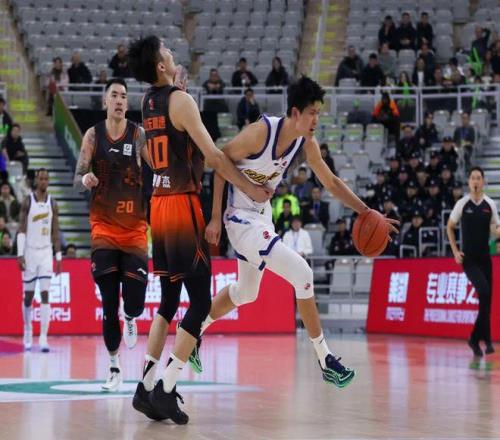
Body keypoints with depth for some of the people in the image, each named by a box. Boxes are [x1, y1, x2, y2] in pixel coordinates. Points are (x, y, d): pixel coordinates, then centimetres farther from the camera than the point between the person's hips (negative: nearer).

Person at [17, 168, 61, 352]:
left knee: (45, 294, -8)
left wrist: (58, 257, 5)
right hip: (30, 252, -2)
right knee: (28, 295, 6)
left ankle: (43, 337, -11)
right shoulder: (27, 202, -3)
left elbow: (55, 232, 8)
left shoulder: (52, 203, 5)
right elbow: (21, 230, -5)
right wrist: (20, 255, -12)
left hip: (46, 253, 2)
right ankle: (27, 331, 27)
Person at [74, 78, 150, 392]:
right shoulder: (93, 135, 2)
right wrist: (86, 180, -19)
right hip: (103, 225, 1)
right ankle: (115, 367, 11)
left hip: (135, 227, 0)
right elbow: (77, 180, 2)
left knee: (135, 302, -7)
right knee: (108, 304, -3)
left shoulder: (139, 135, -2)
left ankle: (130, 320, 31)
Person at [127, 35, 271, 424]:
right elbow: (213, 156, -15)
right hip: (183, 205, -8)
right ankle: (166, 390, -11)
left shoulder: (148, 103, 13)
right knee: (201, 301, -5)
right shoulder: (180, 100, -11)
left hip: (159, 204, 8)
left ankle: (146, 388, 10)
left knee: (169, 300, 15)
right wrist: (251, 189, -8)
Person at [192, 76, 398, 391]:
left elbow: (331, 182, 8)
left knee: (245, 292, 24)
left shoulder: (307, 143, -3)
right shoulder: (261, 131, -24)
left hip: (262, 217, 9)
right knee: (301, 273, -19)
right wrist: (216, 219, -17)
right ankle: (325, 360, -12)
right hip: (242, 219, -9)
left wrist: (366, 212, 0)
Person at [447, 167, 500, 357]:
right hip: (468, 258, -3)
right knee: (484, 291, -21)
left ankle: (475, 339, 16)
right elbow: (450, 227, 9)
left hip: (484, 257, 3)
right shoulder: (462, 204, -2)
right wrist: (455, 251, 1)